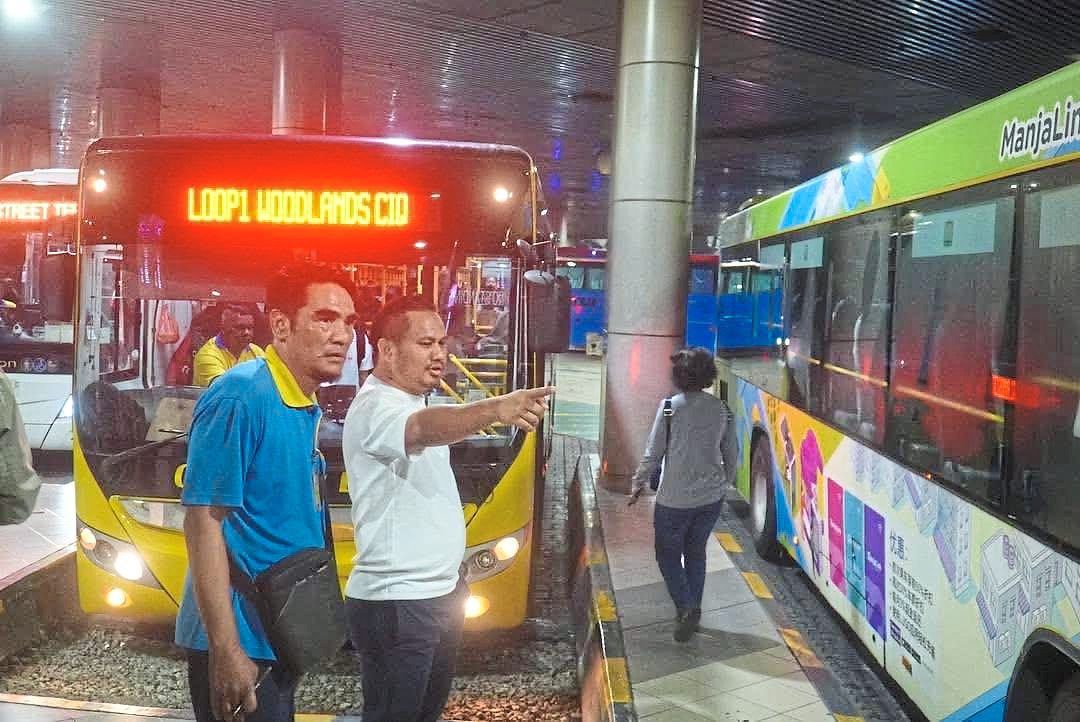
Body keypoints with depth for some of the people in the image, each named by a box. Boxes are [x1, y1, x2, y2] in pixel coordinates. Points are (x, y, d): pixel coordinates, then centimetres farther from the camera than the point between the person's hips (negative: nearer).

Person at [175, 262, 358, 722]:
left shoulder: (306, 408, 8)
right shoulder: (240, 396, -19)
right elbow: (204, 520, -22)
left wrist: (314, 625, 15)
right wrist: (226, 648, -25)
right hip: (239, 638, -9)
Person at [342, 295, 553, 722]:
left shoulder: (413, 401, 11)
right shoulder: (377, 407, -21)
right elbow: (426, 428, -44)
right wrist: (495, 409, -60)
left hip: (441, 591, 10)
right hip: (396, 603, -10)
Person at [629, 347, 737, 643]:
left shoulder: (671, 406, -12)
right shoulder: (722, 409, 2)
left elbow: (654, 452, -10)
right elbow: (730, 456, 9)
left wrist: (639, 482, 3)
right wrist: (724, 483, 24)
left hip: (675, 498, -5)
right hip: (711, 497, 5)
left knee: (668, 553, 11)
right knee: (696, 552, 20)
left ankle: (685, 607, -6)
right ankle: (693, 611, 23)